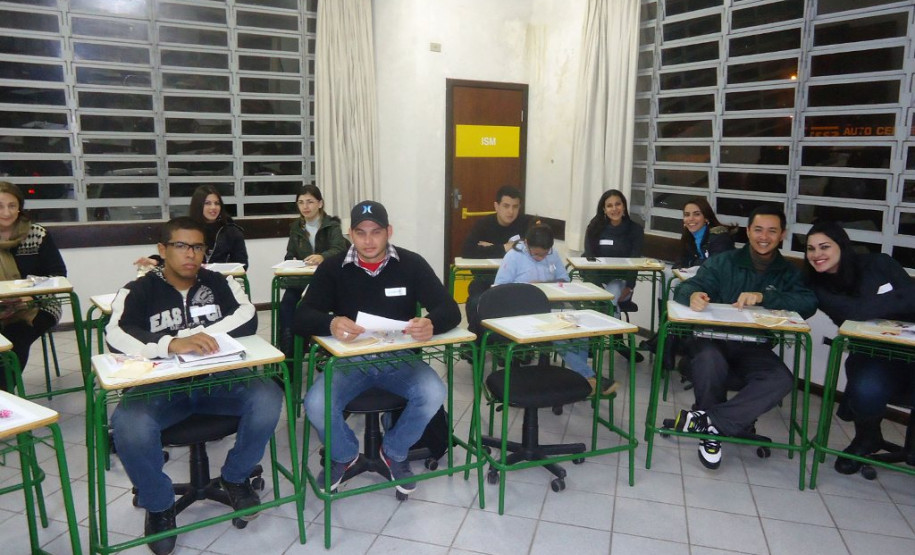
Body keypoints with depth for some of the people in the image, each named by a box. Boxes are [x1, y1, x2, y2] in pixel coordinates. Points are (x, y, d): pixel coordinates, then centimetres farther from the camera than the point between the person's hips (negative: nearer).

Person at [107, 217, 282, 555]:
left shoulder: (219, 283, 6)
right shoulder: (139, 291, 0)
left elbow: (247, 318, -12)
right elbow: (117, 335, -20)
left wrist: (190, 336, -20)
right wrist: (172, 344, -37)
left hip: (218, 379, 2)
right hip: (161, 386, -1)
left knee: (268, 398, -26)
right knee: (128, 425, -32)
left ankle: (235, 477, 5)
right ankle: (159, 505, 0)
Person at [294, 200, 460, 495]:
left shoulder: (412, 264, -5)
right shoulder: (333, 267, -5)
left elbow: (450, 309, -10)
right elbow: (302, 317, -11)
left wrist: (431, 323, -36)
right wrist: (331, 323, -36)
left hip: (399, 358, 0)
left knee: (433, 393, -28)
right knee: (316, 404, -27)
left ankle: (395, 452, 6)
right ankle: (343, 455, 11)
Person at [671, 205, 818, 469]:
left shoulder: (789, 273, 12)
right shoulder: (723, 262, 7)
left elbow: (808, 303, -8)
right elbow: (684, 288, -7)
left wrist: (763, 296, -23)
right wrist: (693, 295, -33)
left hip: (753, 348, 2)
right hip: (713, 339, -2)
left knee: (782, 379, -29)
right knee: (710, 361, -37)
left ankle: (708, 420, -24)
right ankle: (711, 433, -13)